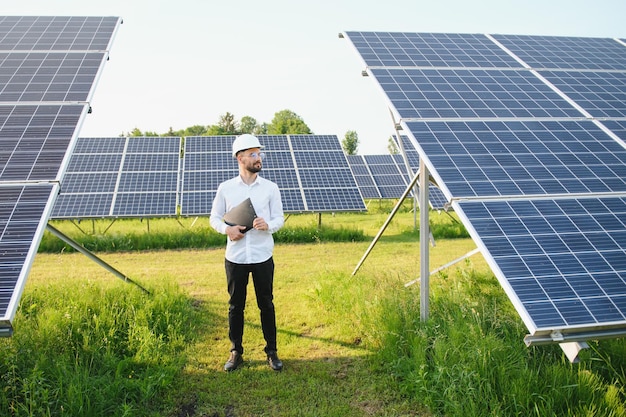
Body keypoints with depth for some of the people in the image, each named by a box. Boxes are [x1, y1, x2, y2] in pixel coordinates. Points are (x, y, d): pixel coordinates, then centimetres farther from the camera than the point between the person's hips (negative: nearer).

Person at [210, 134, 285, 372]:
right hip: (235, 257, 0)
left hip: (263, 257, 0)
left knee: (266, 305, 8)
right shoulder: (225, 188, 0)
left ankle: (271, 351, 22)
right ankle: (236, 352, 24)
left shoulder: (270, 188, 1)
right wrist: (227, 229, -15)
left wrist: (268, 225, -19)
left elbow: (279, 218, 3)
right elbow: (214, 218, 6)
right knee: (235, 306, 10)